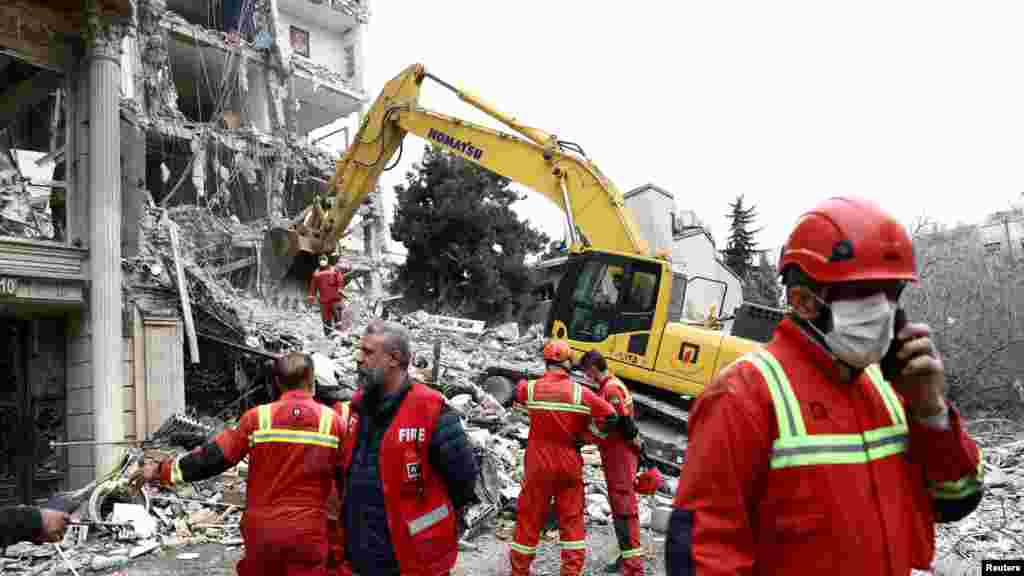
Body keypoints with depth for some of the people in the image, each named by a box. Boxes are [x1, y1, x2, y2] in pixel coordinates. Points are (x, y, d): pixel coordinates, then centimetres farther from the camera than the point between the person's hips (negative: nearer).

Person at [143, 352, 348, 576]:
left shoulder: (258, 417, -6)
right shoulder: (332, 421, -5)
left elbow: (214, 456, -3)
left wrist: (162, 470, 8)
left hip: (262, 529, 1)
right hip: (308, 532, -1)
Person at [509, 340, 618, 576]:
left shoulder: (530, 388, -9)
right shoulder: (580, 393, -10)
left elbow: (518, 391, 14)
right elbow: (609, 416, -12)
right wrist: (586, 436, 1)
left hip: (538, 464, 1)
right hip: (570, 465, 0)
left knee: (529, 518, 11)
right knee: (572, 519, 11)